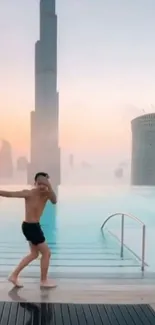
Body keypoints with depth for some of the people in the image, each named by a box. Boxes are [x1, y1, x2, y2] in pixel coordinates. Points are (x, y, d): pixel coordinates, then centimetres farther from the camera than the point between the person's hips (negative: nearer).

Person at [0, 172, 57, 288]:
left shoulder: (46, 194, -4)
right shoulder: (29, 193, -19)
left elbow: (54, 201, -25)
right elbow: (10, 194, -22)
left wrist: (49, 187, -38)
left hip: (34, 226, 8)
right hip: (30, 227, -8)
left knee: (34, 254, 20)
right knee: (46, 253, 1)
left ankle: (14, 276, 25)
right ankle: (44, 281, 16)